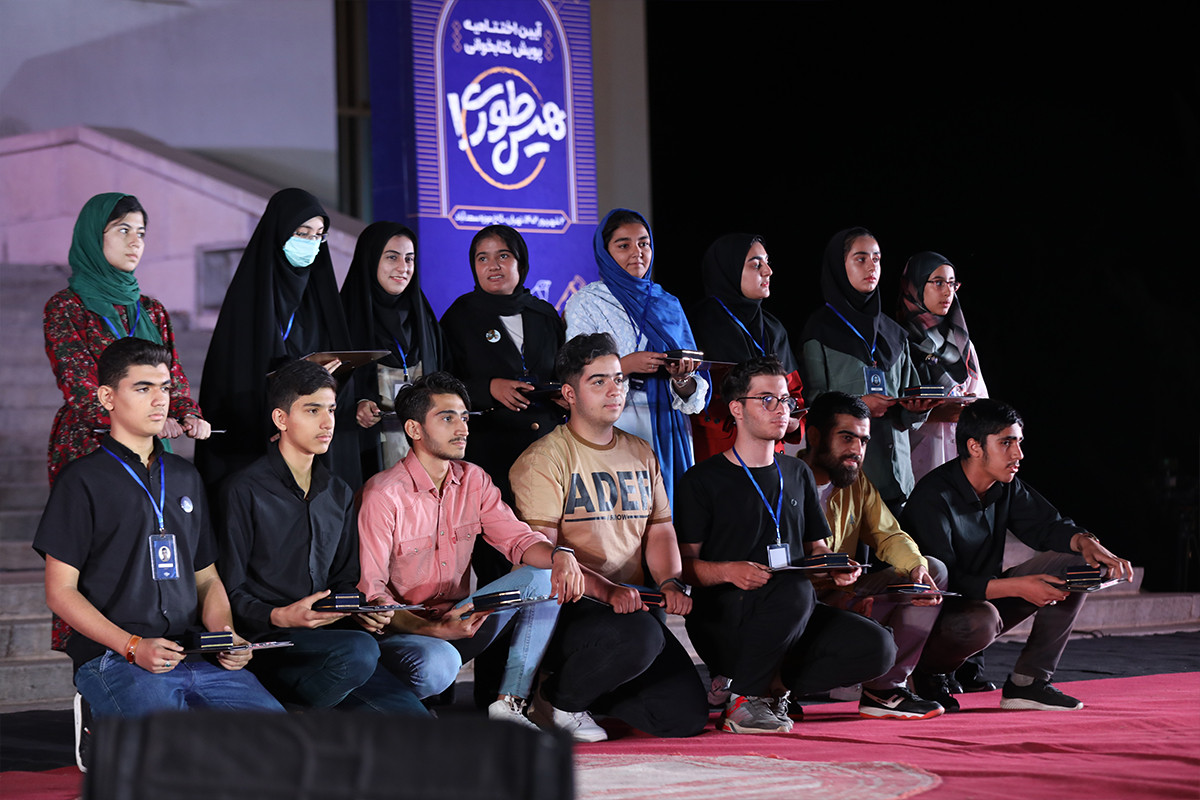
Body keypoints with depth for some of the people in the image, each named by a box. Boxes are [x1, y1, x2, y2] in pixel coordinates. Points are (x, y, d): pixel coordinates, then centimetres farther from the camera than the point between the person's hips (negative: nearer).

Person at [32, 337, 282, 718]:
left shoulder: (185, 478, 22)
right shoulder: (83, 480, 3)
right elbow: (60, 591, -2)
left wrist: (225, 635, 2)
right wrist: (133, 647, -14)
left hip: (195, 655, 5)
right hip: (112, 659, -5)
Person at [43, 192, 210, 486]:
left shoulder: (151, 310, 17)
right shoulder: (65, 308, -1)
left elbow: (172, 375, 10)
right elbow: (77, 386, -12)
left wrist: (189, 414, -13)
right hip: (86, 447, -5)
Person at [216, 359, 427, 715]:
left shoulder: (339, 495, 20)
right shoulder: (244, 491, -2)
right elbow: (230, 592, -5)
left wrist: (361, 610, 2)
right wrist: (279, 617, -22)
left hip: (327, 635, 6)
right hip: (268, 641, -6)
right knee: (358, 651, -36)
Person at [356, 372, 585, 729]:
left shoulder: (473, 481, 6)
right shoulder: (383, 495, -16)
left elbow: (517, 539, 0)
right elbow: (369, 592, -19)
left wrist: (560, 555, -25)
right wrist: (434, 630, -32)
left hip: (456, 622, 7)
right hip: (399, 630, -7)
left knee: (545, 575, -10)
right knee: (439, 663, -40)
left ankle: (509, 702, -15)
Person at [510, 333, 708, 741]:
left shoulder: (641, 454, 17)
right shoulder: (544, 458, -6)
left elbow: (660, 530, 16)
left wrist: (671, 583, -7)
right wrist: (607, 590, -28)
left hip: (634, 605, 7)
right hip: (567, 605, -7)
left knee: (687, 716, -7)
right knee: (638, 636, -38)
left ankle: (589, 683, 19)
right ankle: (557, 699, -9)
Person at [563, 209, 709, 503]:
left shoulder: (668, 305, 14)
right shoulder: (586, 302, 2)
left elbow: (694, 397, 12)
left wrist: (681, 376, -10)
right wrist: (626, 366, -19)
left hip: (668, 435, 4)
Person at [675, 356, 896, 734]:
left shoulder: (797, 473, 20)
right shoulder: (703, 479, 1)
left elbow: (816, 547, 22)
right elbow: (685, 563, -4)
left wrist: (836, 567, -1)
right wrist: (728, 571, -23)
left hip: (793, 618, 6)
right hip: (723, 619, -5)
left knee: (877, 646, -20)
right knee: (794, 587, -38)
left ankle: (770, 684, -5)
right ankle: (742, 702, -22)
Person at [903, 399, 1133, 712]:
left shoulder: (1006, 487, 1)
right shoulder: (934, 497, -24)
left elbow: (1046, 526, 6)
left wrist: (1085, 542, -18)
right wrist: (1016, 586, -36)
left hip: (987, 596, 8)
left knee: (1076, 563, -3)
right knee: (981, 619, -42)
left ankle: (1027, 681, -6)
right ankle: (927, 672, -8)